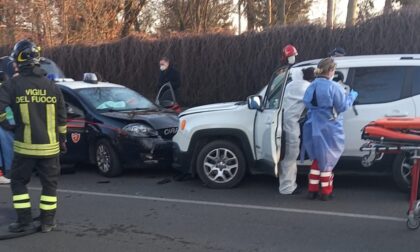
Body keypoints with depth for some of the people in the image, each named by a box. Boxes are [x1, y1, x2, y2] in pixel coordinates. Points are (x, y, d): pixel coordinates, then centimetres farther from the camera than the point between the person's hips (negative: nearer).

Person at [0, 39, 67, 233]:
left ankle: (25, 221, 12)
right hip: (49, 146, 2)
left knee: (18, 182, 14)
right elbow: (61, 118, 7)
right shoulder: (52, 86, 2)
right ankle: (47, 222, 15)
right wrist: (62, 140, 18)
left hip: (24, 146, -2)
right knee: (49, 184, 12)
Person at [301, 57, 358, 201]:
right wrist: (352, 96, 5)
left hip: (314, 128, 6)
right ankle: (326, 192, 15)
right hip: (328, 129, -5)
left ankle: (312, 190, 19)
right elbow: (342, 106, -11)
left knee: (318, 159, 18)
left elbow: (307, 104, 9)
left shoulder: (311, 86, 5)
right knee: (326, 160, 7)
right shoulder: (333, 87, -15)